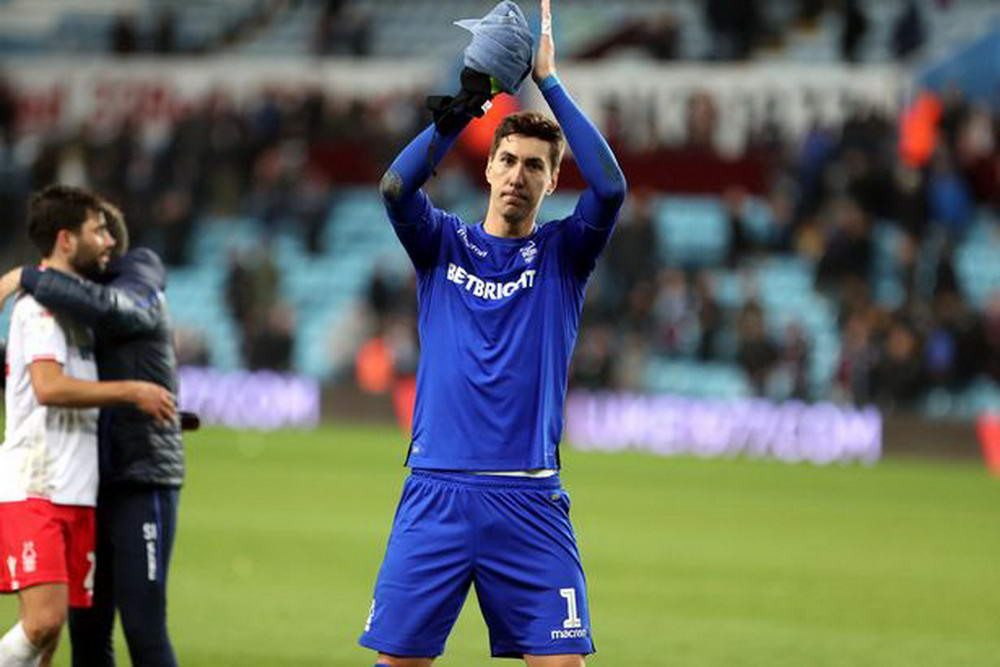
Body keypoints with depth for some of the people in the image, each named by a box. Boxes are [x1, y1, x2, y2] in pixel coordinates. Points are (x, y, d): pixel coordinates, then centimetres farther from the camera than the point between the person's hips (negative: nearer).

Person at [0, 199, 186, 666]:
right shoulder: (85, 314, 16)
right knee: (87, 628, 5)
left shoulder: (139, 295, -9)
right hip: (96, 488, 8)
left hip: (143, 487, -8)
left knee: (143, 627, -11)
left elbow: (104, 307, -33)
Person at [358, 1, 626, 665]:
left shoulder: (562, 255, 8)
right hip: (436, 495, 1)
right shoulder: (443, 245, 10)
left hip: (530, 504, -1)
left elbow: (610, 188, -10)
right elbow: (397, 188, -9)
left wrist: (549, 82, -8)